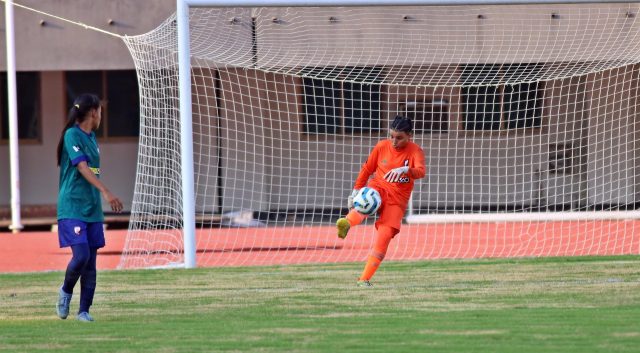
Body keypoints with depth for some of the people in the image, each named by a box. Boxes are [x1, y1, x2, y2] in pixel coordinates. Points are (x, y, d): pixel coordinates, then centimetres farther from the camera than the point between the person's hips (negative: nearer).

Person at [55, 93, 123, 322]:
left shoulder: (91, 138, 15)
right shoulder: (72, 135, -10)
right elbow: (82, 167, -21)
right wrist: (105, 192, -30)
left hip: (92, 209, 8)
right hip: (72, 209, -8)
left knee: (91, 262, 3)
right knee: (81, 255, -16)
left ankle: (84, 310, 7)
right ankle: (66, 291, 10)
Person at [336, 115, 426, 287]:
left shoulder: (415, 151, -7)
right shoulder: (382, 147, 0)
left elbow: (421, 171, -28)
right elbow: (367, 169, 13)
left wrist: (405, 170, -48)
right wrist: (355, 191, 8)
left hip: (397, 199, -1)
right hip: (379, 187, 1)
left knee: (384, 236, -18)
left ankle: (364, 279, -12)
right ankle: (346, 224, -66)